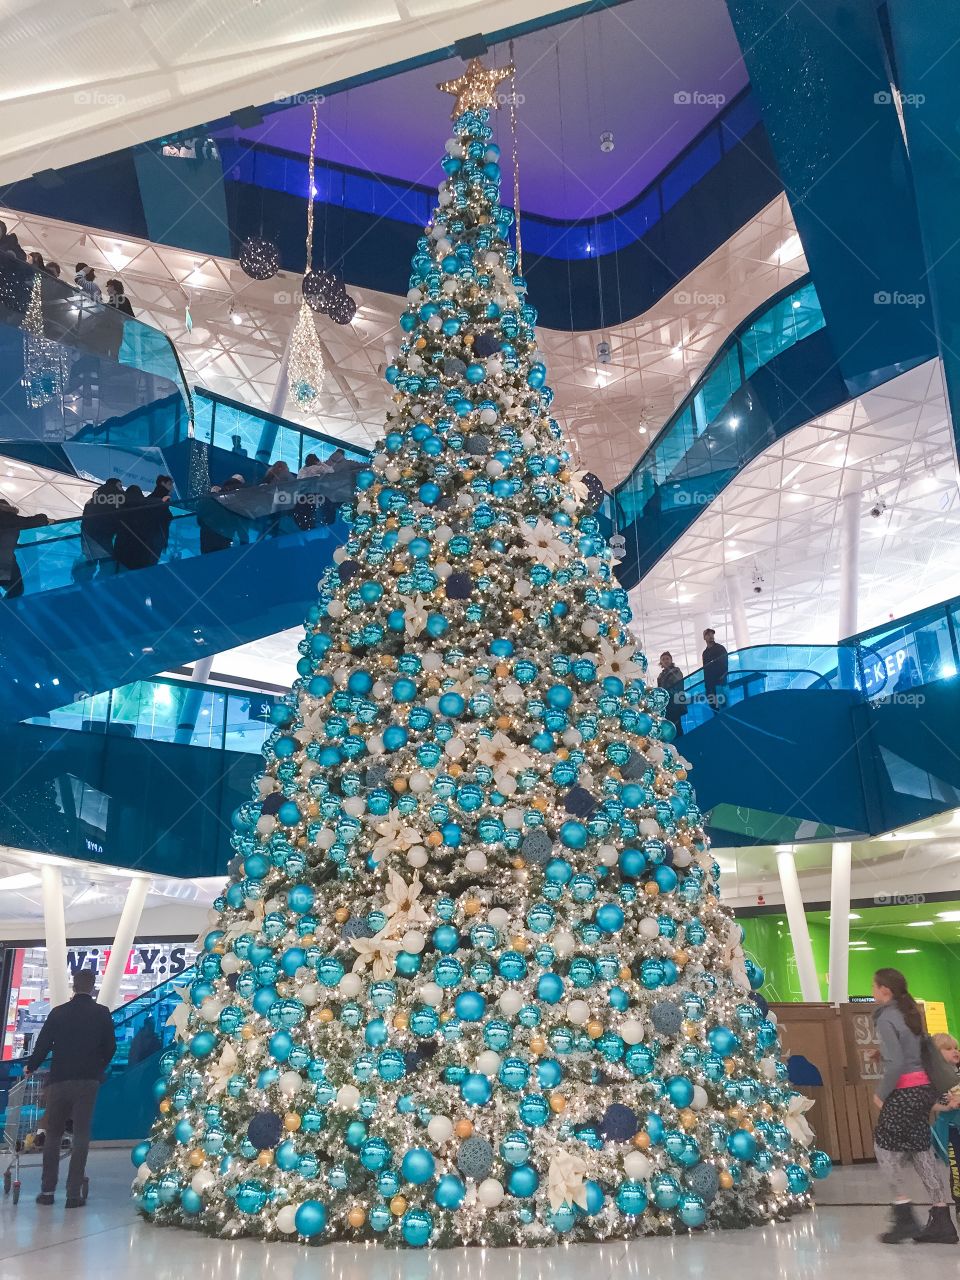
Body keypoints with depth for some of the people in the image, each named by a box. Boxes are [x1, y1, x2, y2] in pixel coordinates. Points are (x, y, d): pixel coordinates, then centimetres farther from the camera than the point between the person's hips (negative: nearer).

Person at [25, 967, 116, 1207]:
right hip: (88, 1081, -1)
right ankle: (74, 1193, 0)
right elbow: (110, 1047, 3)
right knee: (81, 1136, 3)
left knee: (53, 1134, 14)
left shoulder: (58, 1012, -1)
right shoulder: (102, 1013, -1)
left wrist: (31, 1067, 20)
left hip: (59, 1079, 1)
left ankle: (47, 1190, 15)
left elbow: (42, 1044, 1)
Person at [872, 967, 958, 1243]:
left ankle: (905, 1215, 2)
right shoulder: (909, 1013, 11)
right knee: (921, 1149, 11)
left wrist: (881, 1093, -9)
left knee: (885, 1146, 2)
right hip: (922, 1087, 8)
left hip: (904, 1091, -8)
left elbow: (895, 1064, -20)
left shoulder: (886, 1019, -14)